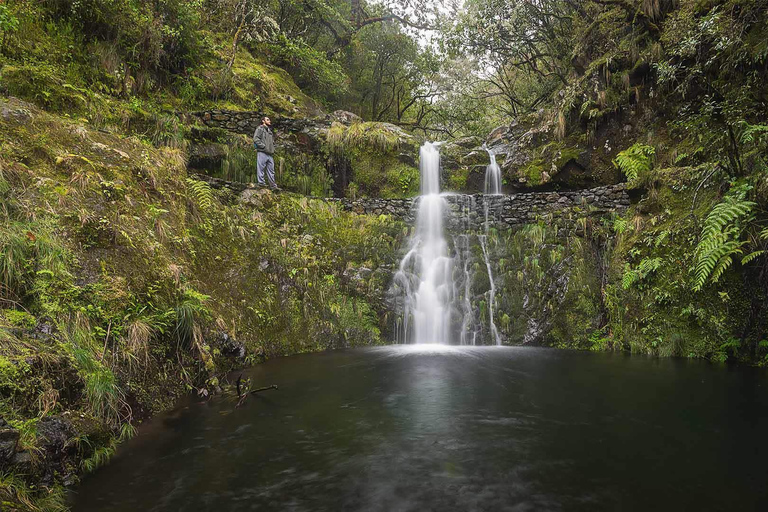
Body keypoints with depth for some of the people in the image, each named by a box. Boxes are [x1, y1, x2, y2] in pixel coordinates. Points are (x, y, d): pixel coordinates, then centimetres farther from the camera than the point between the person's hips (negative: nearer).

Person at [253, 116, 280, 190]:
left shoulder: (270, 131, 25)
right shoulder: (260, 128, 1)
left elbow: (273, 141, 34)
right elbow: (256, 139, -11)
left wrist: (273, 149, 15)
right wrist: (263, 146, -15)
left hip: (270, 153, 8)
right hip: (262, 152, -8)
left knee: (271, 170, 6)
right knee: (261, 168, -7)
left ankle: (273, 185, 7)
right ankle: (261, 182, -7)